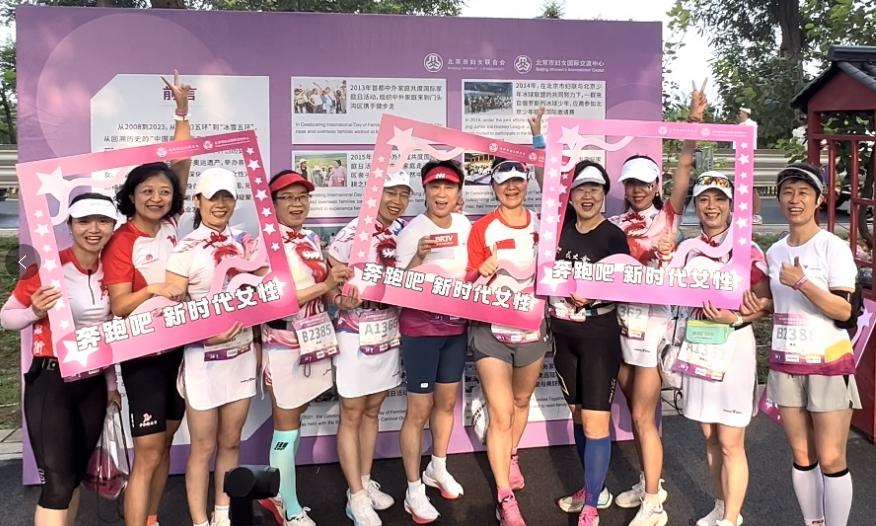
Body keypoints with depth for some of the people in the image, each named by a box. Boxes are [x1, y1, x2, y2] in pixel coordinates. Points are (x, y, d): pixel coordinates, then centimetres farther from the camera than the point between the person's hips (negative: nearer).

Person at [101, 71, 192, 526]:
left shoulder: (170, 225, 2)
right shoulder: (121, 242, -10)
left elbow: (182, 166, 0)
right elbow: (118, 306, -12)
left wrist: (182, 110, -1)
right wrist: (153, 289, -28)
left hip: (181, 346, 5)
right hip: (143, 354, -5)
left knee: (164, 443, 16)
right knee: (147, 454, -3)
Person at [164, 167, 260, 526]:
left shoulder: (244, 244, 6)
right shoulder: (185, 249, -9)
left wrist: (259, 344, 8)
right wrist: (206, 333, -25)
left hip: (242, 355, 4)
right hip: (203, 358, -4)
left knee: (230, 442, 15)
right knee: (204, 447, 7)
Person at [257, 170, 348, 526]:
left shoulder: (311, 239, 9)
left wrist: (336, 289, -4)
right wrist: (323, 286, -19)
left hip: (316, 338, 7)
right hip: (284, 343, -7)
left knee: (295, 419, 17)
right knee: (287, 424, 5)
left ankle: (276, 493, 33)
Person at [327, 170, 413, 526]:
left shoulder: (403, 232, 2)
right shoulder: (354, 233, -15)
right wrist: (342, 296, -34)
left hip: (389, 333, 6)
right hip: (357, 335, -6)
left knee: (372, 411, 17)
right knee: (352, 415, 5)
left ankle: (366, 482, 32)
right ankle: (357, 497, 16)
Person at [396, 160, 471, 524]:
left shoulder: (466, 226, 2)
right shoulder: (411, 231, -14)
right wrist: (419, 255, -33)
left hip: (456, 327, 6)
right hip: (421, 329, -6)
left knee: (447, 401, 19)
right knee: (419, 410, 1)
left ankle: (438, 468, 39)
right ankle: (414, 491, 15)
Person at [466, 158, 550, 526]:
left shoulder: (541, 224, 1)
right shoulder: (482, 229, -9)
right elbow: (471, 285, -9)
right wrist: (483, 273, -29)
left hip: (532, 329, 4)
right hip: (491, 331, -4)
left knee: (521, 402, 22)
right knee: (500, 414, -5)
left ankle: (510, 457, 50)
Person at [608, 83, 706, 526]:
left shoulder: (668, 215, -2)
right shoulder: (616, 224, 9)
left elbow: (685, 166, -11)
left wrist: (695, 121, -22)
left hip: (653, 322, -5)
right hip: (621, 323, 5)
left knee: (643, 416, -2)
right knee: (635, 412, 15)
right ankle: (650, 484, 32)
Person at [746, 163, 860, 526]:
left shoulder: (833, 247, -10)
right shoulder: (774, 252, 8)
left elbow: (845, 311, -16)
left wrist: (801, 282, -25)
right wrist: (760, 305, 0)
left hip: (828, 365, -5)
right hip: (784, 365, 5)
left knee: (831, 459, -1)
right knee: (801, 457, 12)